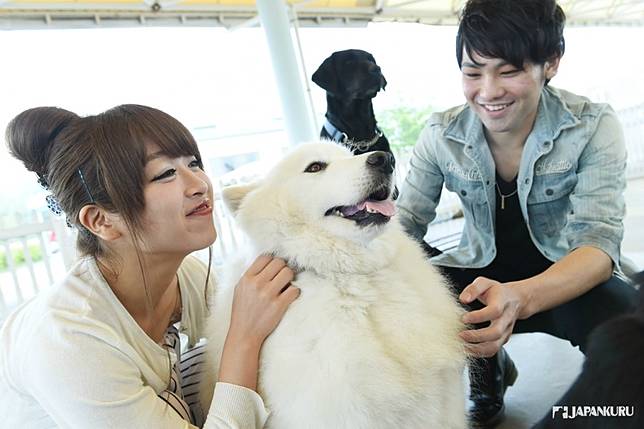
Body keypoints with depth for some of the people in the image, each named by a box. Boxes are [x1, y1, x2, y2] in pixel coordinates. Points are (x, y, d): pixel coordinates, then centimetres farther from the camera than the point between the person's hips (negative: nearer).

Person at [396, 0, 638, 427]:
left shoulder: (593, 128, -15)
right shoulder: (442, 135, -10)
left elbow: (599, 242, -23)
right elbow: (406, 221, -8)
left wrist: (520, 298, -45)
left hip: (569, 280, -2)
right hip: (483, 275, 3)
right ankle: (488, 368, 9)